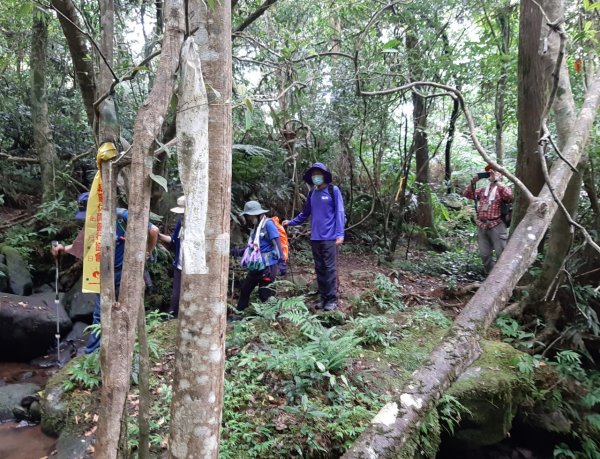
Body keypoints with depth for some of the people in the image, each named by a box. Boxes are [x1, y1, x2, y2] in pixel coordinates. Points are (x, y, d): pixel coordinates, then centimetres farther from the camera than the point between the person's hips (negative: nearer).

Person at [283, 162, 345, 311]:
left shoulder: (333, 190, -3)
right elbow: (305, 214, 22)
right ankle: (323, 297, 19)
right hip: (315, 238, 6)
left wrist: (340, 234, -14)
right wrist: (291, 222, 14)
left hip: (330, 237, -5)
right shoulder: (312, 193, 12)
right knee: (319, 269, 10)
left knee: (330, 268, -4)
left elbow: (339, 213, -7)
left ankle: (332, 299, 4)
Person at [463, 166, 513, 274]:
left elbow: (509, 195, -22)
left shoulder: (502, 189, 0)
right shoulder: (483, 190, 16)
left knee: (501, 254, -2)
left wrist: (496, 181, -17)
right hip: (481, 226, 6)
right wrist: (473, 183, -2)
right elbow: (466, 194, 13)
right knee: (484, 254, 11)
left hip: (496, 226, -5)